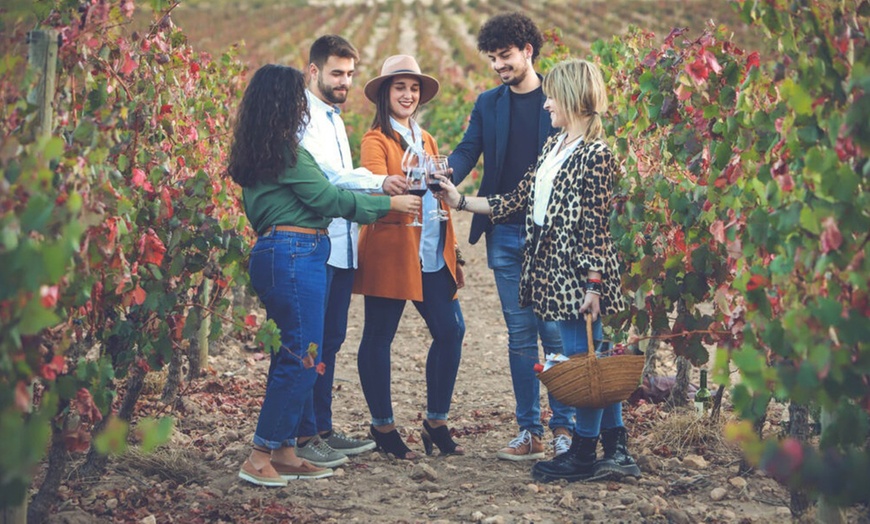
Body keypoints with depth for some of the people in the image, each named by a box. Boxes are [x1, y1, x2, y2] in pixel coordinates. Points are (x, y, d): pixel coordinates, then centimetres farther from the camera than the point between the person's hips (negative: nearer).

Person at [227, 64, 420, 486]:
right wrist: (389, 203, -2)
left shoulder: (258, 150, 16)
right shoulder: (284, 148, -12)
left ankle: (283, 452, 16)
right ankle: (260, 458, -6)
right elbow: (326, 198, -10)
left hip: (274, 252, 10)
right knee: (302, 357, -7)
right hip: (294, 253, -10)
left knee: (291, 356, 12)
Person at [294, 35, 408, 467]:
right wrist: (377, 183, -31)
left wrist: (382, 190, 15)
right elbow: (323, 171, -23)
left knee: (331, 339, 13)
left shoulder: (334, 119, 22)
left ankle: (322, 428, 20)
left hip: (342, 245, 9)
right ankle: (302, 436, -1)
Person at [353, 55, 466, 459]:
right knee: (379, 337, 1)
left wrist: (451, 250, 18)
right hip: (390, 251, -7)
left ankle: (436, 422, 12)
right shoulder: (376, 140, -3)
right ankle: (382, 427, 12)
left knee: (451, 330, -1)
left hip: (432, 255, 7)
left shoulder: (426, 141, 20)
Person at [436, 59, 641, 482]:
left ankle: (583, 454, 9)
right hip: (550, 268, 9)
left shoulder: (595, 155, -11)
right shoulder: (553, 147, 15)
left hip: (576, 272, -9)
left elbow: (596, 226, -14)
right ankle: (615, 451, 18)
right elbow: (518, 201, 16)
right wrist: (460, 201, 15)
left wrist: (593, 285, -17)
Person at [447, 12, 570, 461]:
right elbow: (468, 150, 2)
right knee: (520, 334, 6)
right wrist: (446, 173, -22)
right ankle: (529, 431, 10)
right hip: (505, 233, 4)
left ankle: (564, 428, 6)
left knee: (556, 331, -2)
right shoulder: (488, 104, 12)